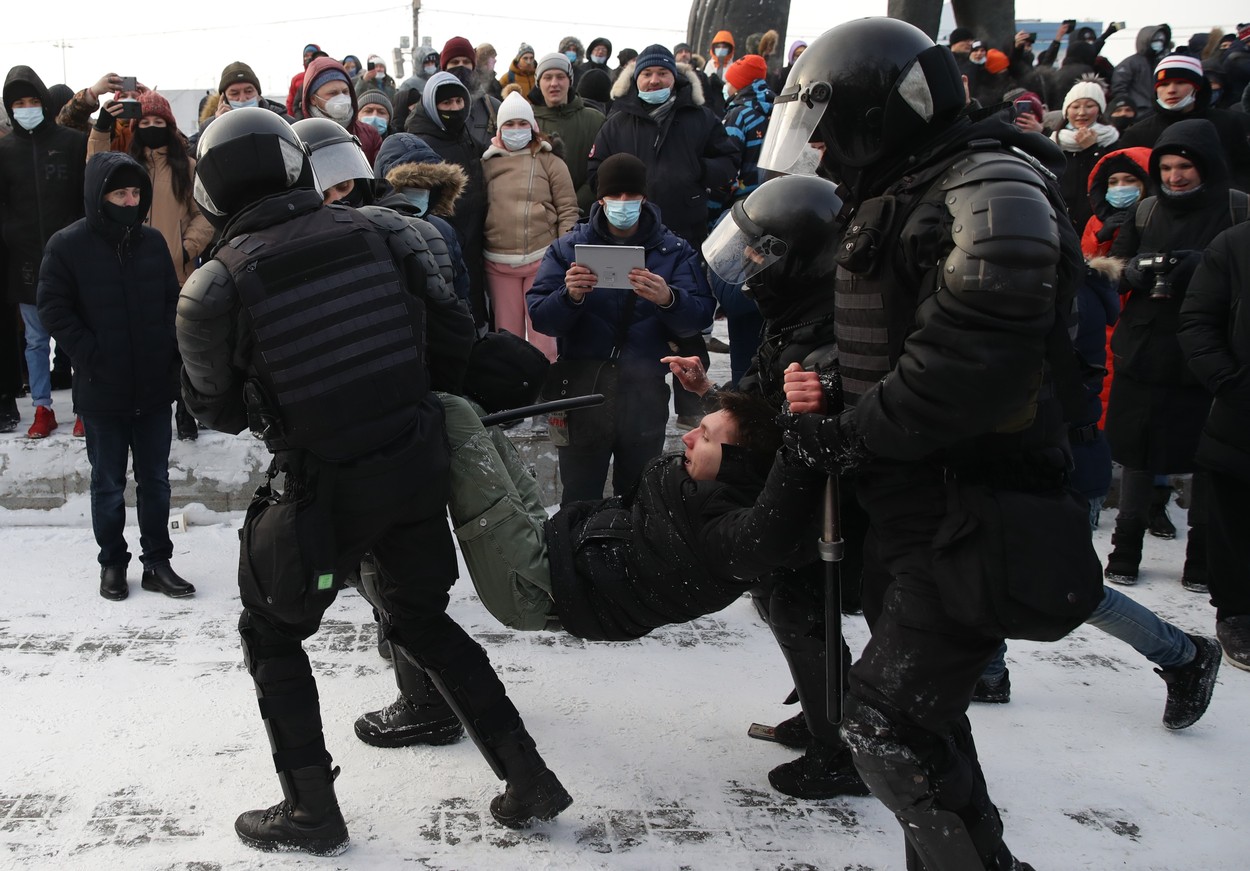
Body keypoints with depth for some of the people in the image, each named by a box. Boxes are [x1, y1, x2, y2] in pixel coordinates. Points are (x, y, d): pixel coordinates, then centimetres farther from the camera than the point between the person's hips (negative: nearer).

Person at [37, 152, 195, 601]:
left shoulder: (153, 242, 2)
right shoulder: (68, 245, -8)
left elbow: (172, 301, 11)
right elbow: (53, 308, -7)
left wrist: (170, 350, -1)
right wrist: (90, 356, -13)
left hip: (155, 387, 3)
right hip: (102, 391, -3)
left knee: (155, 480, 11)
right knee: (108, 483, 11)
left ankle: (157, 562, 22)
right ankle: (112, 563, 25)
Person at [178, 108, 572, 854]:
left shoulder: (215, 288, -12)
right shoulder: (381, 231, -6)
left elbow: (218, 409, 2)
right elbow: (455, 333, 0)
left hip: (325, 485, -4)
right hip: (418, 461, 4)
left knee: (271, 631, 21)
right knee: (422, 619, 25)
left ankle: (312, 810, 25)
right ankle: (527, 775, 26)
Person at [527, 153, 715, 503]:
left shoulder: (674, 251, 1)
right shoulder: (568, 247, 1)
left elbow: (700, 317, -10)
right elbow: (540, 317, -7)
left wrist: (668, 300, -31)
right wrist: (570, 296, -27)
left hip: (646, 395, 1)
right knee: (580, 501, 10)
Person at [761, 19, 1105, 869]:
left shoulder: (993, 193, -17)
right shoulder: (900, 200, 15)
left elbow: (970, 364, -28)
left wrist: (848, 433, -16)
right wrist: (829, 393, -1)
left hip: (971, 521, -10)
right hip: (910, 510, 10)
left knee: (888, 725, -10)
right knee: (923, 712, 19)